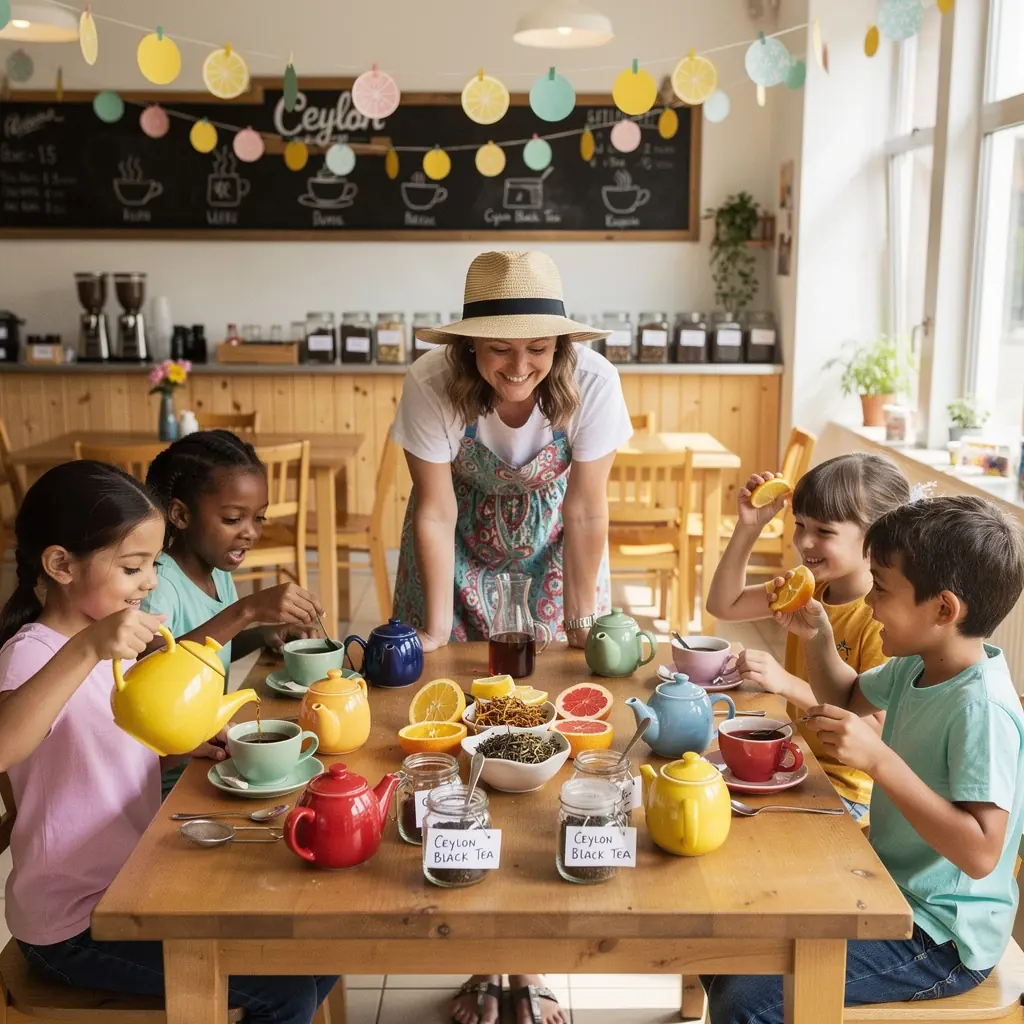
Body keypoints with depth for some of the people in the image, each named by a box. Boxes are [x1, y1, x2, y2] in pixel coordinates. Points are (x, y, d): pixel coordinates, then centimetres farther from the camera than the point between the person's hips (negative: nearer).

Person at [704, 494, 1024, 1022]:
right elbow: (851, 699, 20)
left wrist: (880, 760, -37)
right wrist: (817, 638, 2)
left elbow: (980, 852, -34)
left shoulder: (981, 709, -28)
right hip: (889, 895, 9)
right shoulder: (919, 666, -1)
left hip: (941, 938, -9)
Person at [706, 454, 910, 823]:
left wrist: (788, 683, -37)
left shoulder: (884, 620, -23)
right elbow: (723, 605, 6)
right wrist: (748, 527, -5)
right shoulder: (808, 588, 2)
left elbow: (879, 729, -28)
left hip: (846, 790, -7)